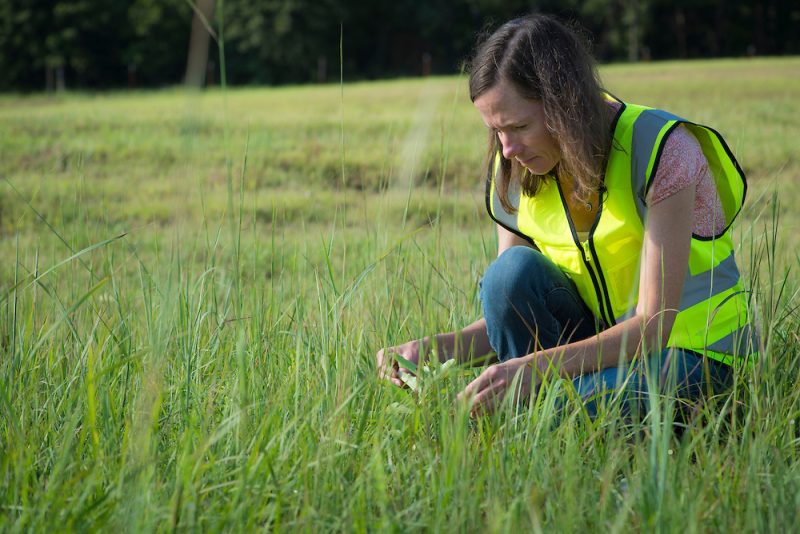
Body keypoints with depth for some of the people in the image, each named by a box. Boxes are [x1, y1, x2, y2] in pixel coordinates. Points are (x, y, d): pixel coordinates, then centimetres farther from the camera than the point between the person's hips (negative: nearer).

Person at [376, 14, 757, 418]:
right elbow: (509, 310, -3)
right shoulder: (516, 176, -5)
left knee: (590, 403, -36)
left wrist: (536, 365, -39)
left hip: (696, 350, -5)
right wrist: (432, 348, -24)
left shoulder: (660, 149, -22)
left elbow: (653, 326, -26)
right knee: (513, 270, -22)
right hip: (604, 338, 6)